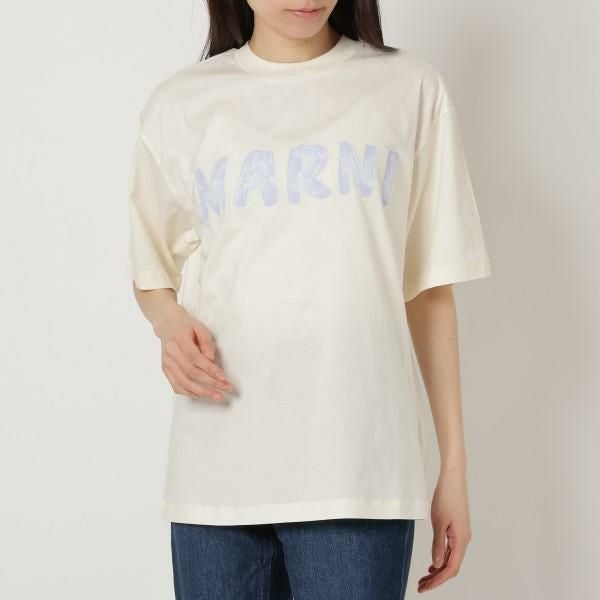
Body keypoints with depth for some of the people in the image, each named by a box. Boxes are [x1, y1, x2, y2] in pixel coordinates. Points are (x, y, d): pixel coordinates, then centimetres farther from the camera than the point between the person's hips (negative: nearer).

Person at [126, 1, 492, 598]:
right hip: (217, 468, 1)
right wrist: (170, 321, -6)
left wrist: (454, 464, 5)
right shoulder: (179, 102, 8)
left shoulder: (411, 88, 6)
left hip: (360, 468, -1)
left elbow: (430, 288, 6)